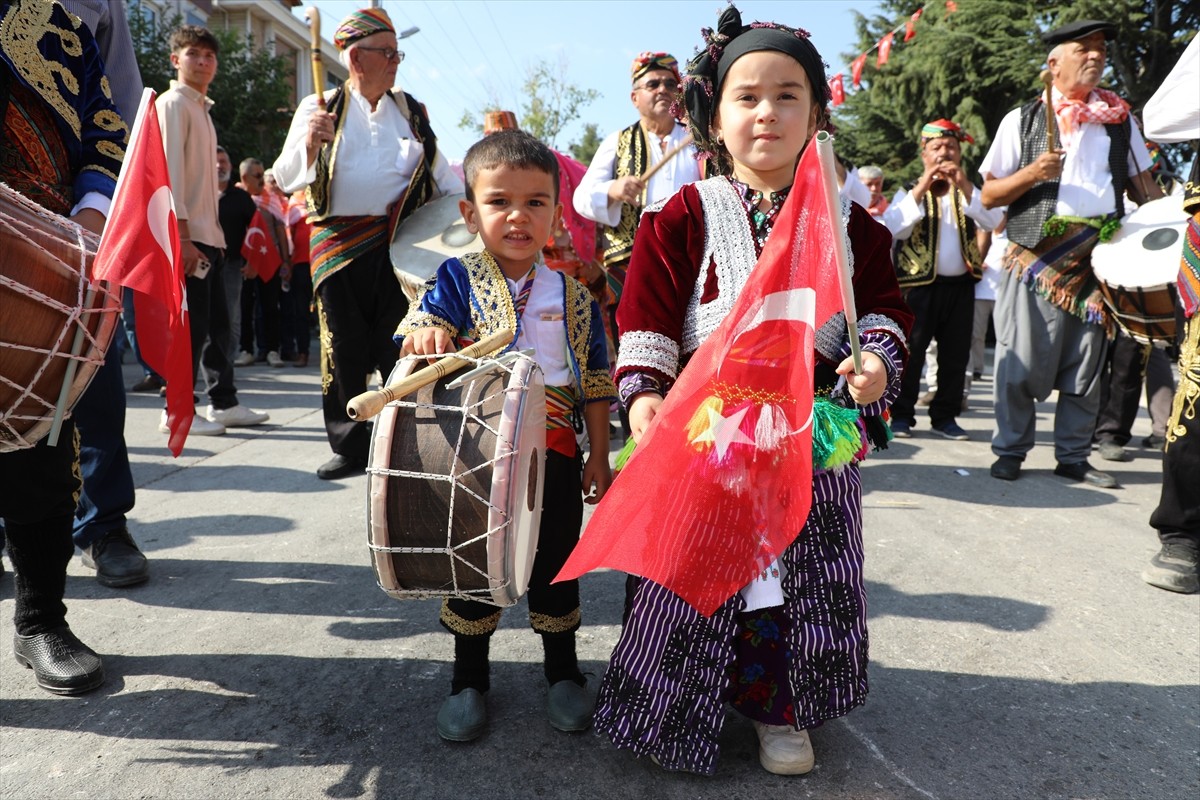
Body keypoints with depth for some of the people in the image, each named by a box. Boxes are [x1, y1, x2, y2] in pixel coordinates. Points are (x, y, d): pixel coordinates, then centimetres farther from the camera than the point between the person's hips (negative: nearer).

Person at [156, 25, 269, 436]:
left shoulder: (202, 109, 21)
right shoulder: (173, 103, -5)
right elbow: (170, 170, -15)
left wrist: (214, 234, 15)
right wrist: (183, 236, -21)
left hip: (209, 234, 9)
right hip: (187, 235, -9)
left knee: (217, 322, 11)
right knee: (191, 324, -7)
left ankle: (224, 402, 19)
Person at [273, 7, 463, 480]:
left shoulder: (410, 111, 13)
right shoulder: (321, 108, 5)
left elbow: (439, 171, 20)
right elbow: (286, 179, 0)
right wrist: (310, 144, -18)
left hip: (399, 242, 2)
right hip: (340, 245, -1)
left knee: (401, 348, 1)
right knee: (345, 352, 3)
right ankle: (350, 449, 15)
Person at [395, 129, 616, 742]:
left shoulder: (573, 296, 3)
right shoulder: (458, 279, -2)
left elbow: (596, 382, 7)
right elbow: (419, 331, -15)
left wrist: (599, 457, 5)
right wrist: (426, 332, -40)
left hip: (554, 456, 1)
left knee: (555, 565, 13)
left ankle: (563, 673, 35)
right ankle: (468, 680, 31)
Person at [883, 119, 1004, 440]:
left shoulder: (969, 191, 12)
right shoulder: (911, 191, 5)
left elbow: (993, 222, -7)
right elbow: (893, 227, -15)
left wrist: (964, 185, -14)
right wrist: (922, 187, -17)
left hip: (960, 284, 3)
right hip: (919, 284, -3)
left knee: (955, 354, 8)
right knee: (910, 352, -2)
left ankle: (945, 416, 18)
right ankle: (901, 415, 8)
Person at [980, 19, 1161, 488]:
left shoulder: (1121, 120, 15)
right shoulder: (1023, 120, 6)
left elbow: (1142, 185, 19)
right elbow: (988, 195, 4)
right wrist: (1031, 174, -13)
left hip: (1100, 259, 3)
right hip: (1037, 257, -3)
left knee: (1086, 365, 7)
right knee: (1023, 362, -3)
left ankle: (1073, 456, 17)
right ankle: (1010, 450, 12)